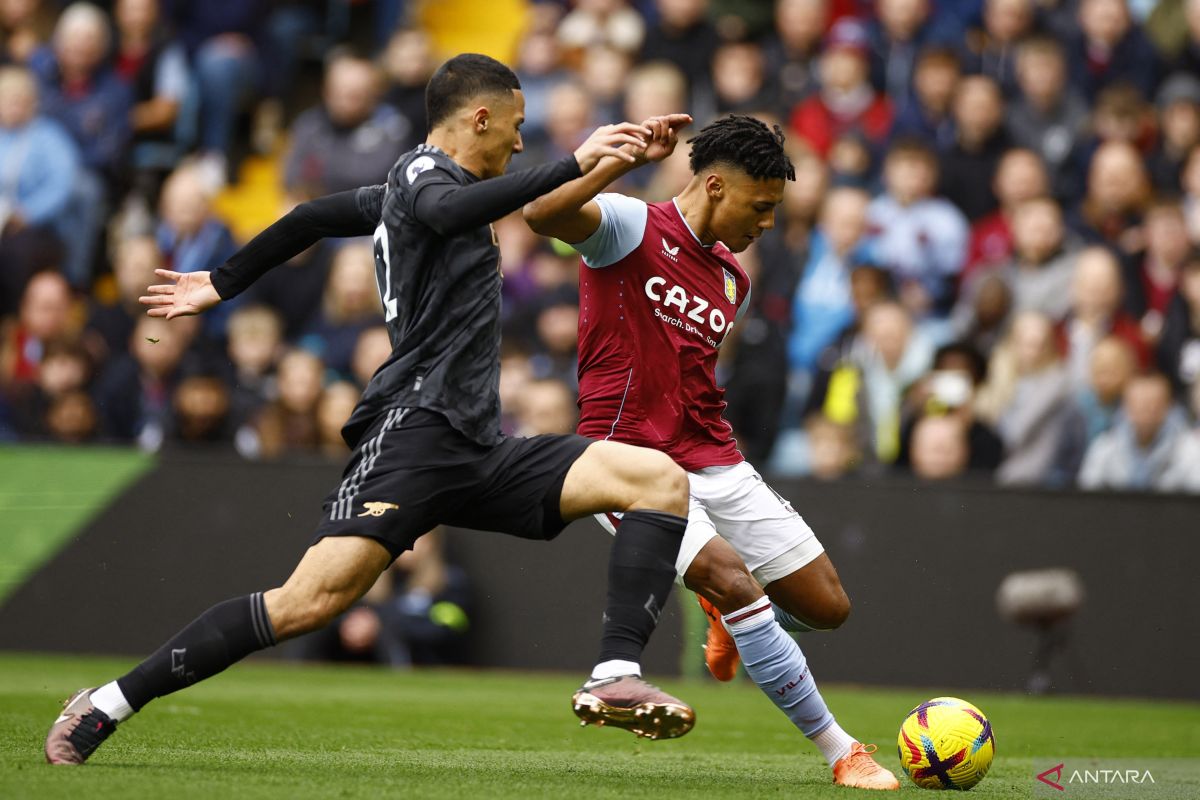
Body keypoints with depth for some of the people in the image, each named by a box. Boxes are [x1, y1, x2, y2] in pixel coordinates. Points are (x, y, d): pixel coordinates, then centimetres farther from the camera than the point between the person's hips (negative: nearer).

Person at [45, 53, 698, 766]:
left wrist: (223, 284, 52)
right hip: (418, 426, -9)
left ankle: (615, 678, -20)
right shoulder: (423, 173, -1)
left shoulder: (402, 190, 27)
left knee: (662, 480, -6)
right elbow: (450, 213, -27)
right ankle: (108, 706, -14)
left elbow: (312, 219, 39)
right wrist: (570, 166, -32)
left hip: (480, 453, 9)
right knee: (314, 599, -24)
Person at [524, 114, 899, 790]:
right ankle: (842, 752, -19)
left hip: (713, 465, 7)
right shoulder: (633, 227, -7)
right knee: (734, 580, -27)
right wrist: (630, 158, -33)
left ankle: (728, 611, 34)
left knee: (828, 608, 1)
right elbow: (541, 214, -27)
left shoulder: (734, 282, 15)